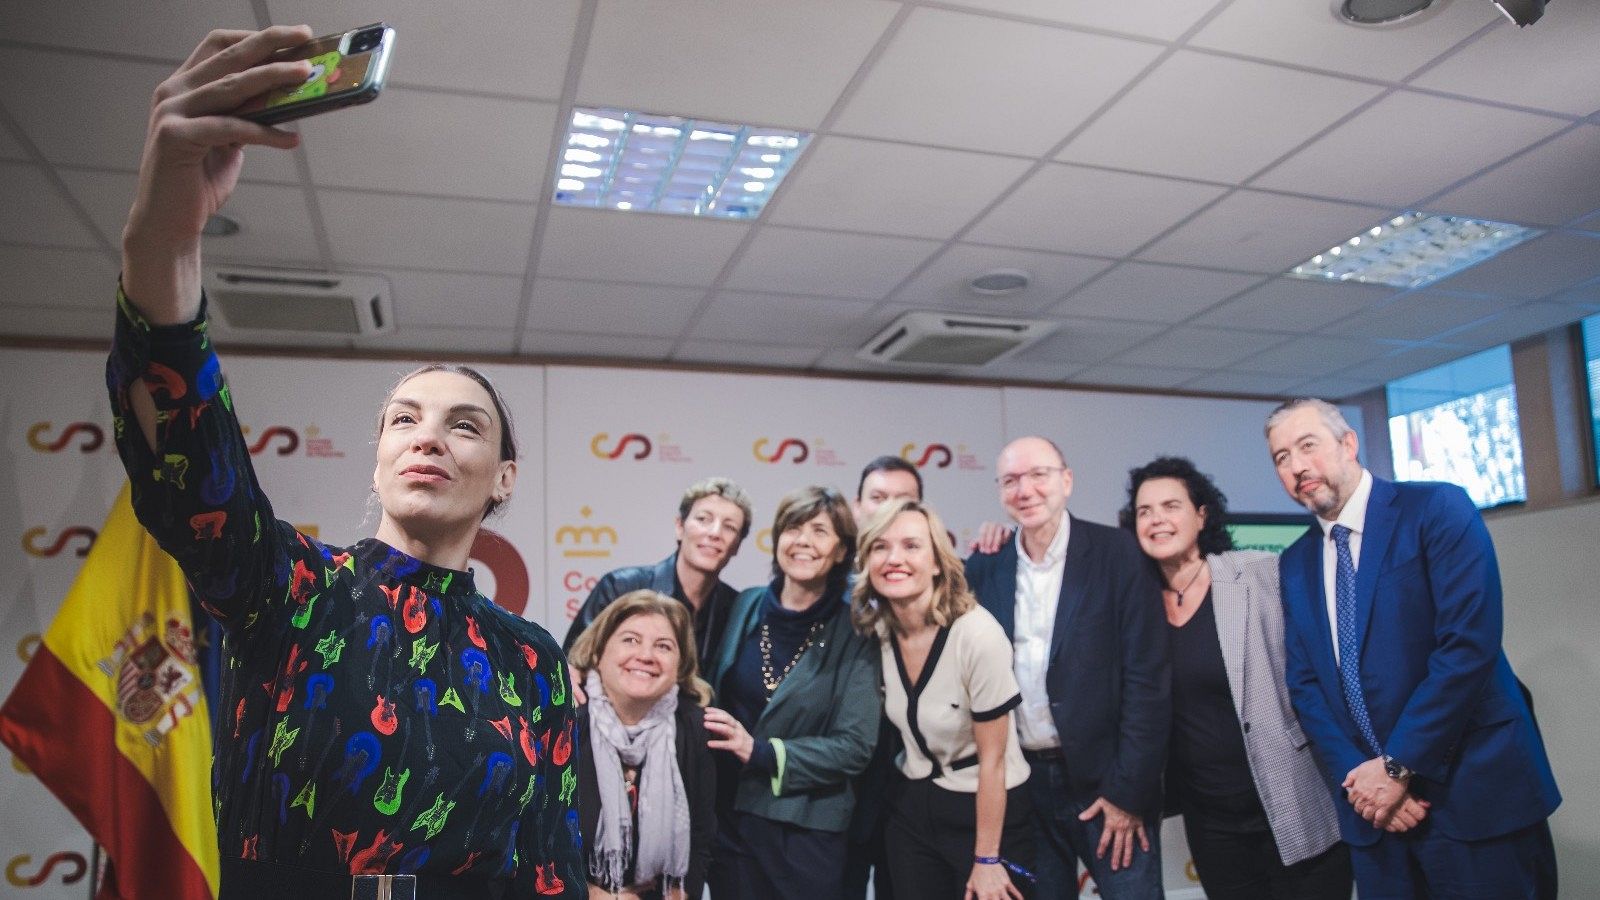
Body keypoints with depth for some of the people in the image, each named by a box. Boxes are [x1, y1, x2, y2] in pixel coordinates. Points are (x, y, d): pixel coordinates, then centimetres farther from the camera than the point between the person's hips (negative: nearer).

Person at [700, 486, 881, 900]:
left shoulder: (854, 634, -9)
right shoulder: (746, 607, 1)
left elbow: (855, 747, -12)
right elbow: (713, 696, 13)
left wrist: (761, 753, -18)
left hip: (806, 831, -3)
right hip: (729, 818, 3)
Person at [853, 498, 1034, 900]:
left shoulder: (977, 634, -25)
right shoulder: (875, 628, -8)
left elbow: (992, 759, -17)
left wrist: (987, 860, -11)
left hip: (985, 810, -5)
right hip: (910, 807, 5)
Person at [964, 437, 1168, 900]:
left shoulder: (1117, 553, -8)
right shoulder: (984, 567, 2)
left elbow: (1146, 677, -10)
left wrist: (1128, 791, -12)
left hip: (1108, 780, -3)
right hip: (1020, 785, 3)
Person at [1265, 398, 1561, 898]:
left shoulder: (1438, 510, -8)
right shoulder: (1295, 563, 9)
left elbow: (1469, 644, -17)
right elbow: (1303, 683, 7)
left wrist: (1397, 766, -16)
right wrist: (1355, 773, -9)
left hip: (1474, 794, -4)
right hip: (1371, 801, 5)